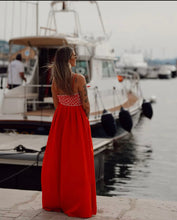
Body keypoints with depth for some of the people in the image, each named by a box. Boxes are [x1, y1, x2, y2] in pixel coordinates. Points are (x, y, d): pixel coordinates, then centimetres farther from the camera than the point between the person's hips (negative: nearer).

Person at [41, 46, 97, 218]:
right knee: (78, 162, 4)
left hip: (60, 120, 5)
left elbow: (56, 104, 6)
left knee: (57, 160, 14)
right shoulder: (79, 79, -17)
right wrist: (85, 119, 7)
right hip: (78, 120, -5)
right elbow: (86, 104, -12)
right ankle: (78, 204, 12)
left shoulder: (55, 81, -2)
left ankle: (55, 201, 23)